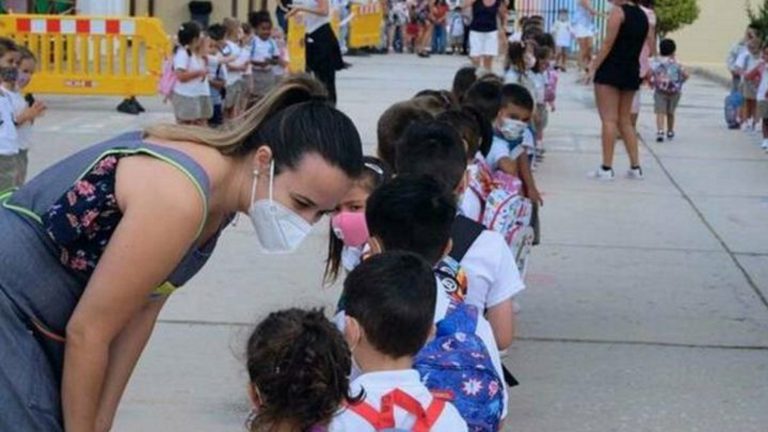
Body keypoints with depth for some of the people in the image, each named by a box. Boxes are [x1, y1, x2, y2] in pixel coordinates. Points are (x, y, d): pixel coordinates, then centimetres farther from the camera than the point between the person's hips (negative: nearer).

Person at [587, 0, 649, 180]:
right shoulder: (643, 15, 12)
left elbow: (608, 44, -13)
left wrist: (594, 67, -10)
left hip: (611, 70, -7)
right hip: (632, 72, 7)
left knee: (609, 120, -6)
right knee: (625, 120, 15)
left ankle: (606, 168, -7)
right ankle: (635, 167, 12)